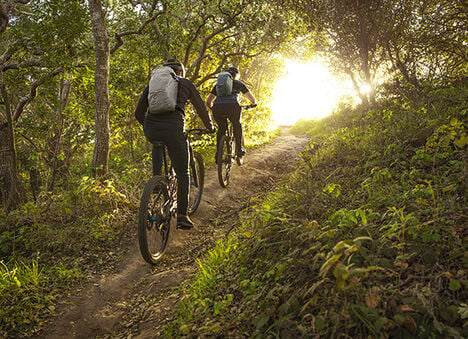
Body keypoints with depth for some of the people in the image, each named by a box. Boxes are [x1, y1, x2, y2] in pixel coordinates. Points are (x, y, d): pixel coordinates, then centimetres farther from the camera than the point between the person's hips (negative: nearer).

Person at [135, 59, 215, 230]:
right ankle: (182, 215, 6)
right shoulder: (186, 84, 18)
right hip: (173, 129, -3)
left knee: (158, 143, 37)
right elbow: (201, 108, 21)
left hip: (151, 129, 3)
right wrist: (210, 127, 37)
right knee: (183, 173, 9)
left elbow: (138, 113, 24)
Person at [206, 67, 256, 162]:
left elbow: (208, 101, 25)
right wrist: (253, 104, 49)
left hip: (217, 108, 2)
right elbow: (252, 98, 27)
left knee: (221, 128, 26)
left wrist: (213, 108, 45)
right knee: (237, 126, 25)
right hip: (232, 107, -2)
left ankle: (218, 152, 16)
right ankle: (239, 150, 25)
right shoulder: (239, 83, 23)